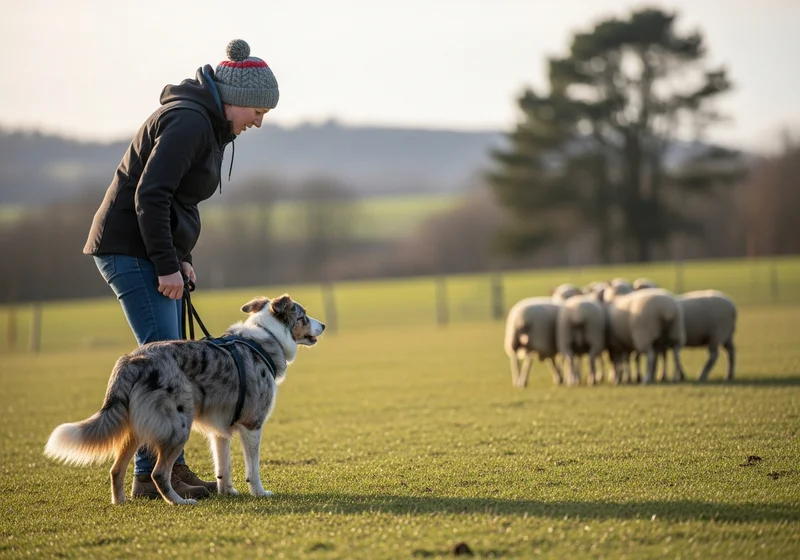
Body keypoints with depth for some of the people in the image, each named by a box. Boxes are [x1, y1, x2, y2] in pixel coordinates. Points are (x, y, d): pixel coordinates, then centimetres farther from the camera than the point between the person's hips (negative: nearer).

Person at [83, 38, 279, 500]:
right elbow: (149, 195, -24)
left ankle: (171, 466, 16)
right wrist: (167, 265, -21)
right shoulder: (189, 121, -17)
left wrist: (182, 258, 12)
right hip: (130, 249, -10)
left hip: (154, 253, 10)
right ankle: (151, 475, -7)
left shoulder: (209, 125, 15)